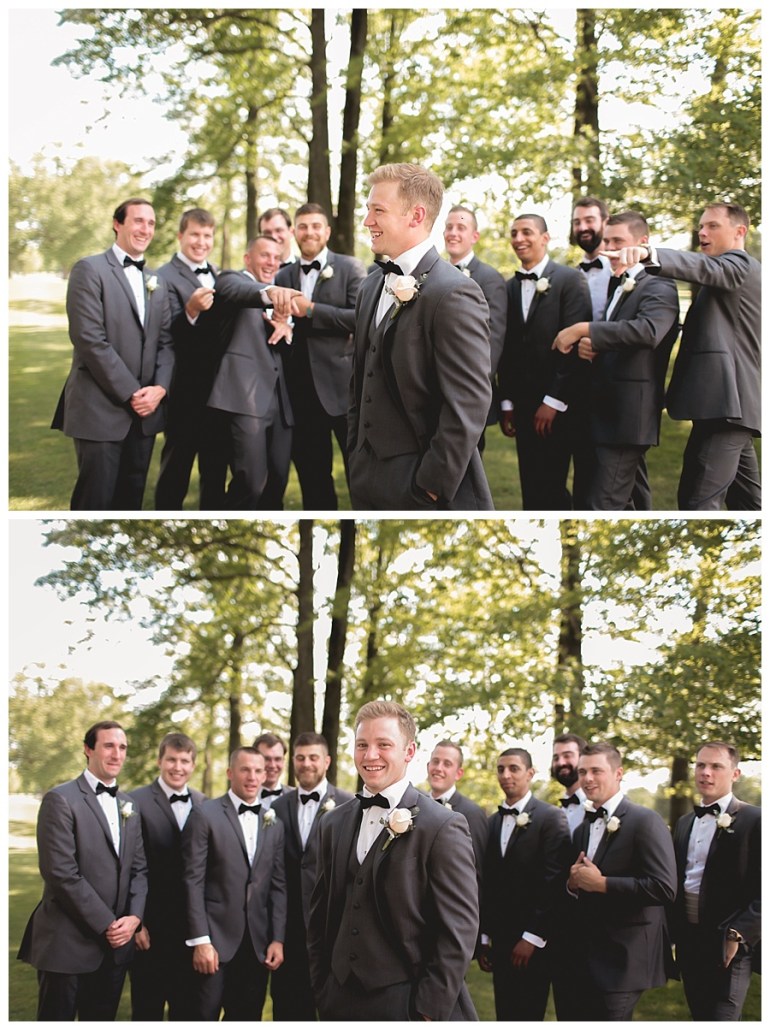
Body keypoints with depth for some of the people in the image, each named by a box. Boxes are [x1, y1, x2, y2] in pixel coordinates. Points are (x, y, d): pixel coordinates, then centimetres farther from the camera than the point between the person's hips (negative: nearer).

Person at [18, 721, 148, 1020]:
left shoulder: (128, 806, 15)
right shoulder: (61, 800, -8)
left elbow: (138, 868, 13)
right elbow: (61, 872, -15)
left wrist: (134, 917, -6)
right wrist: (106, 924, -15)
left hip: (115, 944, 6)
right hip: (67, 944, -6)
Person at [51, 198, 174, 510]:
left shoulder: (157, 282, 18)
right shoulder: (90, 270, -4)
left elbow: (165, 341, 13)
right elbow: (90, 339, -13)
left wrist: (160, 387, -7)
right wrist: (130, 393, -14)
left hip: (144, 409, 6)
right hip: (101, 408, -6)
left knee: (131, 498, 9)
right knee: (97, 499, -6)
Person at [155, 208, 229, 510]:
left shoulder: (218, 277, 13)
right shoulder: (165, 277, -10)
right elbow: (169, 335, -19)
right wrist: (191, 310, -37)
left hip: (219, 391, 7)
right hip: (185, 392, -7)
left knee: (216, 470, 16)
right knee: (175, 472, 3)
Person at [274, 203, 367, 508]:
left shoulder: (349, 268, 0)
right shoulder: (283, 277, 12)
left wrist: (311, 310, -15)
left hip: (342, 383, -4)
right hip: (302, 388, 4)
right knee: (312, 474, 11)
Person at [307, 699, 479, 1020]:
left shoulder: (444, 827, -9)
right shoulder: (334, 823, 9)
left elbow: (459, 930, -12)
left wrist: (430, 1011, -14)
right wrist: (322, 992, 9)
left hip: (407, 1002, -5)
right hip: (340, 1002, 5)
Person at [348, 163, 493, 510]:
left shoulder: (455, 294, -14)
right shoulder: (372, 287, 12)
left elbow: (469, 404, -18)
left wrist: (433, 486, -18)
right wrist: (355, 463, 14)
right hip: (369, 487, 7)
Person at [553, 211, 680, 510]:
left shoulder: (659, 289, -10)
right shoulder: (616, 288, 18)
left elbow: (648, 330, -30)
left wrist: (583, 330, -29)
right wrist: (586, 345, -4)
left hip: (628, 415, -10)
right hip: (610, 414, 10)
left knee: (603, 505, -15)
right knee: (634, 499, 15)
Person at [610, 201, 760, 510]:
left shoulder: (738, 264, -6)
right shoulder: (744, 270, 26)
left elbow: (705, 267, -27)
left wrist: (648, 254, -45)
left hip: (724, 403, -11)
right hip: (733, 402, 11)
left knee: (698, 501, -17)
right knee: (746, 500, 16)